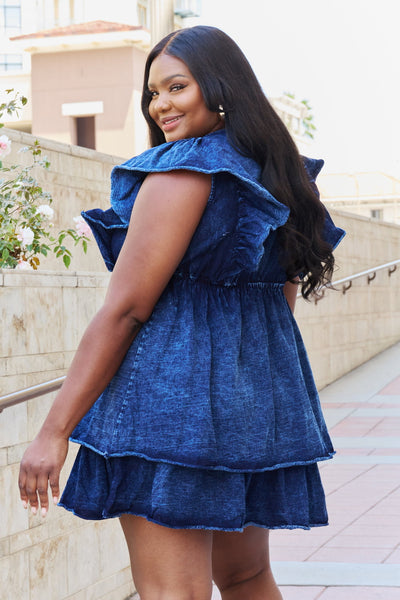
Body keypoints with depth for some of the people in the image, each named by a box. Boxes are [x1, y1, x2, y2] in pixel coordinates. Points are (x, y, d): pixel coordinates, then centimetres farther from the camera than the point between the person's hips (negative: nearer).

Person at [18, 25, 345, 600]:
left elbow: (125, 308, -16)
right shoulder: (279, 174, 13)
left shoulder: (185, 171, -13)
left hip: (174, 395, -9)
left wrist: (54, 431, -14)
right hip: (258, 397, 9)